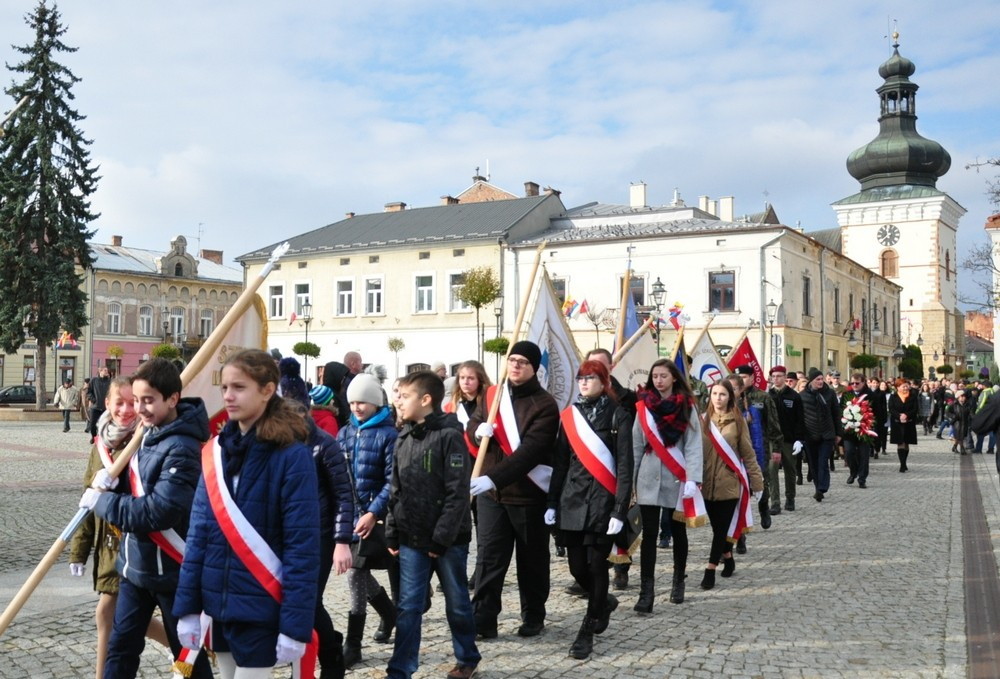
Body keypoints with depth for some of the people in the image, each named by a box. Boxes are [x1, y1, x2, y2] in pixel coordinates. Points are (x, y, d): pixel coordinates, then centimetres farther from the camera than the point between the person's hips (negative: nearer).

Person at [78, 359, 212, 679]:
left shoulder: (181, 449, -24)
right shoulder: (149, 433, 4)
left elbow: (157, 512, -29)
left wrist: (101, 502, -18)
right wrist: (111, 483, -6)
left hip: (170, 569, -8)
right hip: (135, 564, 8)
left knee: (187, 651, 9)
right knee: (120, 646, 16)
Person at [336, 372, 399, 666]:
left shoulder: (388, 434, -9)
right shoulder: (345, 433, 10)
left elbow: (392, 481, -14)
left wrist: (373, 513, -22)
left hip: (375, 517, -6)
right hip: (350, 515, 6)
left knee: (356, 573, -5)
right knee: (359, 572, 15)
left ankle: (353, 645, 5)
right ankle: (388, 612, 42)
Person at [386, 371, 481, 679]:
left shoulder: (450, 436, -12)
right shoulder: (403, 439, 9)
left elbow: (458, 492, -16)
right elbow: (397, 492, 13)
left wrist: (442, 537, -18)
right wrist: (392, 534, 8)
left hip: (449, 539, -5)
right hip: (412, 539, 5)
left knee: (457, 603, 11)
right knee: (409, 606, 6)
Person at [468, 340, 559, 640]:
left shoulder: (545, 404, -13)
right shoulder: (493, 394, 6)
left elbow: (530, 451, -23)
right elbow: (471, 426, 14)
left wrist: (493, 478, -32)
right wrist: (478, 430, -13)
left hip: (529, 494, -4)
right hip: (491, 492, 4)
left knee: (532, 559, 10)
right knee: (489, 556, 3)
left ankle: (533, 617, 25)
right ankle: (482, 618, 7)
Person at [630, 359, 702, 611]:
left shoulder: (687, 407, -1)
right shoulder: (644, 406, 4)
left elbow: (693, 445, -7)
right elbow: (636, 446, 5)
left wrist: (692, 479, -17)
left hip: (676, 479, -1)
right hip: (648, 479, 1)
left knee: (678, 532, 12)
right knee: (649, 535, -3)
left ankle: (678, 583, 29)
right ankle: (646, 592, -4)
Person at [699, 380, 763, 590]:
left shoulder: (738, 421, -2)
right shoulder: (703, 420, 3)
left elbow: (748, 454, 1)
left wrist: (757, 481, 2)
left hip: (729, 483, -2)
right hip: (708, 483, 3)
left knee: (722, 527, -3)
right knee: (717, 527, 13)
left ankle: (710, 570, 0)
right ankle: (728, 559, 34)